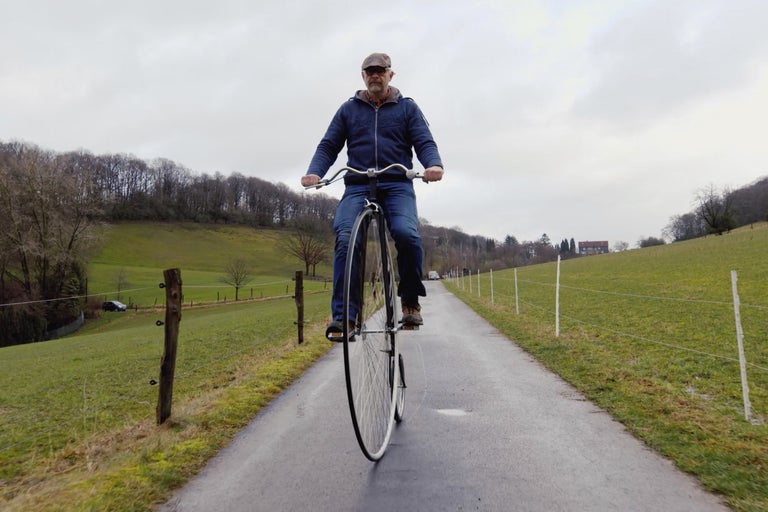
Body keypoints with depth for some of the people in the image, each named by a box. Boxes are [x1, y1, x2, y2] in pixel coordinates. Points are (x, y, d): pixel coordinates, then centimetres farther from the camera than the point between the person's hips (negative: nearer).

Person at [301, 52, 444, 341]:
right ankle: (342, 315, -18)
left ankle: (411, 301, -5)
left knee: (406, 234, -28)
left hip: (397, 185, -1)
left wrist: (433, 164, -19)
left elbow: (425, 142, 4)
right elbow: (328, 146, 12)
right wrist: (314, 172, -9)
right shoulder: (349, 109, 17)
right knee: (345, 240, -23)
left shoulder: (407, 108, 15)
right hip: (357, 186, 1)